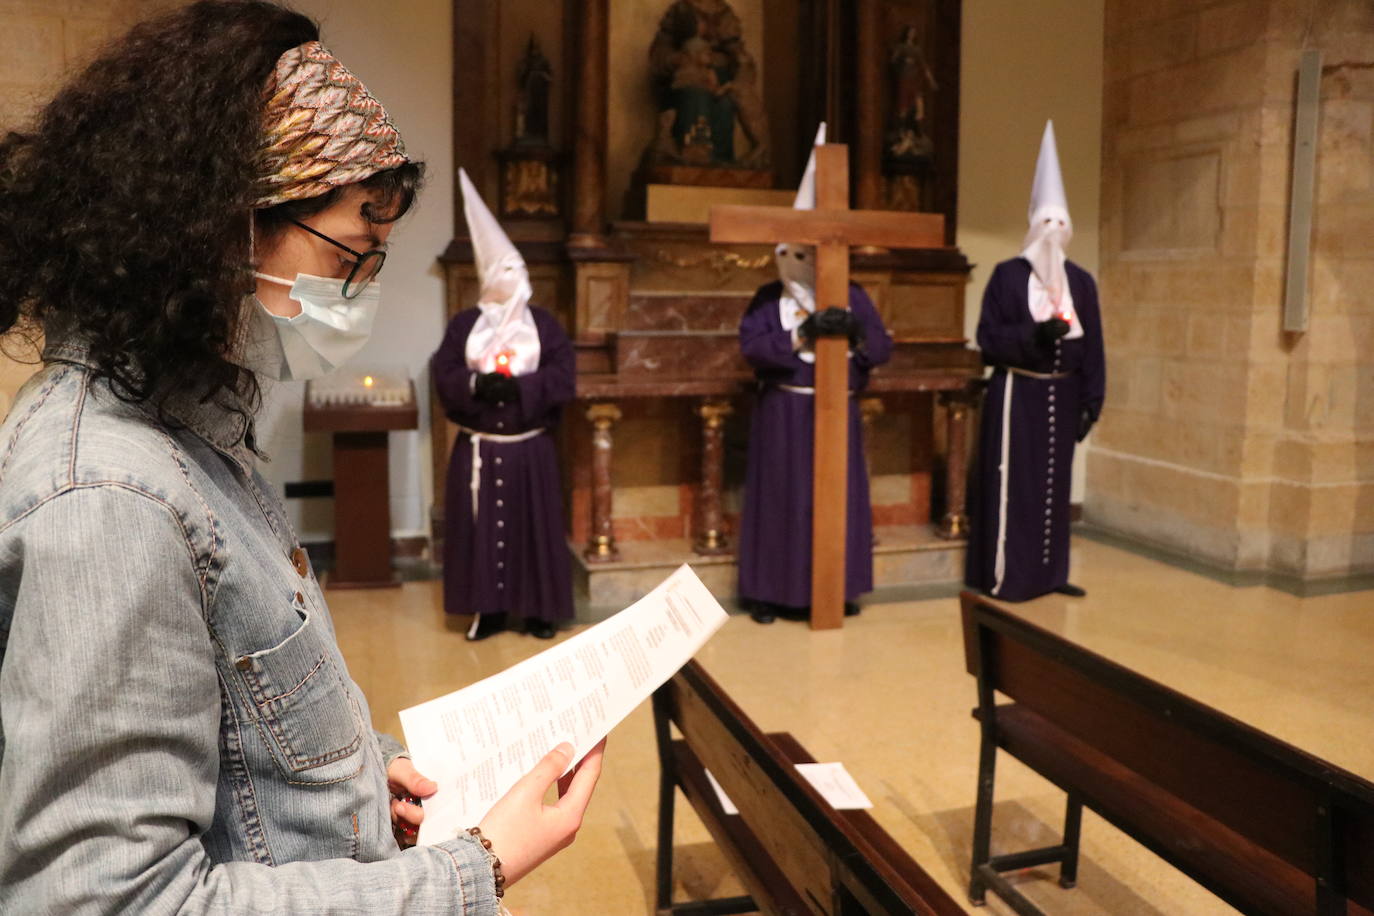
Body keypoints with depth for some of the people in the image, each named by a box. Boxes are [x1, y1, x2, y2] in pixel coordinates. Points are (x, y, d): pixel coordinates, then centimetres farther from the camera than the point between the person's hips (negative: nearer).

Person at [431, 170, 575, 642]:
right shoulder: (463, 324, 6)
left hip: (529, 448, -1)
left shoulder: (543, 323, 4)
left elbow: (563, 377, -7)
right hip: (478, 448, 1)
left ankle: (539, 609, 13)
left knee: (533, 527, 3)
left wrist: (519, 386, -20)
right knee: (483, 527, 3)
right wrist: (476, 383, -22)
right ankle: (488, 609, 14)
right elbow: (444, 375, -2)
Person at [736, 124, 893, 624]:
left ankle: (839, 588, 18)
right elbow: (751, 347, -14)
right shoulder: (769, 298, 0)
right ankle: (771, 591, 11)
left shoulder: (853, 295, 6)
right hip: (784, 414, -2)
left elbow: (883, 349, 0)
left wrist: (856, 331, -20)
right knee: (782, 499, 1)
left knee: (839, 498, 5)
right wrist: (804, 333, -24)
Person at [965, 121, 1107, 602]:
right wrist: (1035, 334, -22)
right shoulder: (1007, 275, -4)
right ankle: (1005, 576, 5)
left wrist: (1091, 402, 2)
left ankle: (1050, 572, 21)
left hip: (1062, 395, 5)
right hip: (1017, 394, -4)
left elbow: (1092, 348, 8)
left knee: (1054, 484, 11)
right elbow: (988, 338, -8)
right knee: (1013, 484, -3)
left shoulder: (1081, 282, 8)